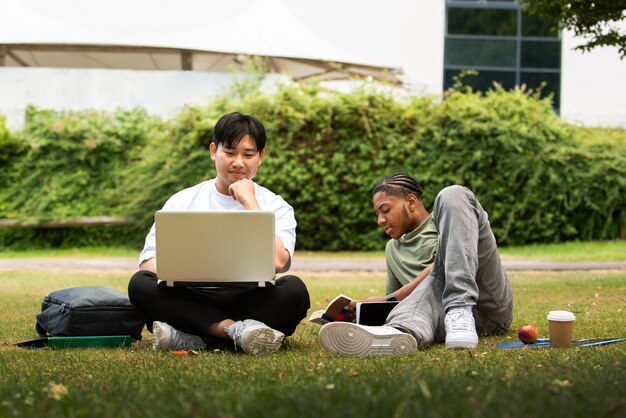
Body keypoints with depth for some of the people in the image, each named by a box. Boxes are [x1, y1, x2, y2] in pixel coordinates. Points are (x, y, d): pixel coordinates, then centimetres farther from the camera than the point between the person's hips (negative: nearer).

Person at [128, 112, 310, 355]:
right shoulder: (182, 202, 12)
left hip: (250, 303, -1)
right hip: (193, 304, 1)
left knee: (294, 289, -30)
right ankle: (238, 330, -35)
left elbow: (278, 262, -12)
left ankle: (193, 338, -35)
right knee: (140, 283, -26)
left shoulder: (276, 207, 8)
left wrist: (249, 202, -7)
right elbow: (149, 261, 3)